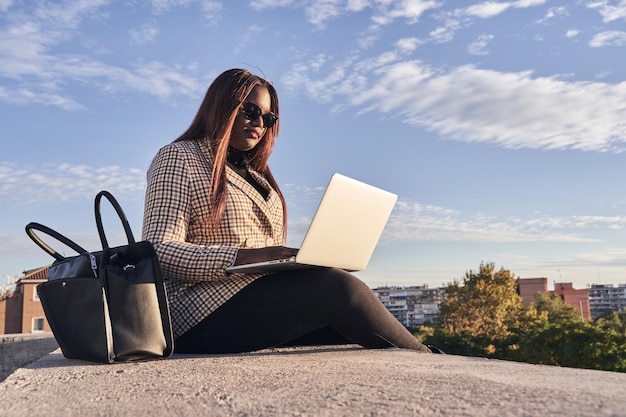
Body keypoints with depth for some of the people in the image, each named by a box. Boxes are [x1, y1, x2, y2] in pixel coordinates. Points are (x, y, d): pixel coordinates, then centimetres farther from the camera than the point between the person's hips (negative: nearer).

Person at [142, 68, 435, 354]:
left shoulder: (255, 176, 24)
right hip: (205, 310, -7)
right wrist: (246, 256, -25)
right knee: (338, 289, -24)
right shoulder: (178, 158, 2)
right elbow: (159, 251, -12)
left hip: (262, 295, 8)